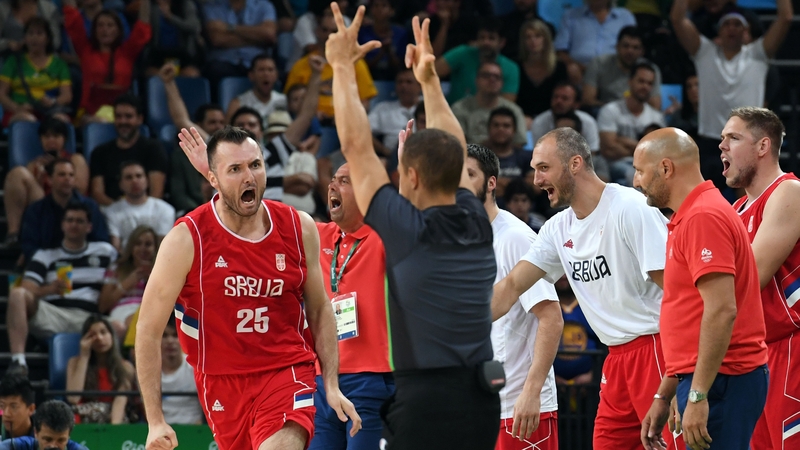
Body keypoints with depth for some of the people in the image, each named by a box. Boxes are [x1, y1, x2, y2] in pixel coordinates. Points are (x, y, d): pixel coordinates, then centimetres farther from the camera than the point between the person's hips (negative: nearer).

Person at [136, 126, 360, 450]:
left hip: (287, 372, 0)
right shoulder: (186, 239, -11)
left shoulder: (299, 228, -2)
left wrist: (332, 385, 3)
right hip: (222, 381, 0)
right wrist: (155, 421, -12)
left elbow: (319, 310, 12)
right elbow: (149, 329, -8)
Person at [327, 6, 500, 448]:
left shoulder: (408, 229, -7)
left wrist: (343, 66, 6)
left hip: (425, 400, -7)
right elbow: (453, 152, 24)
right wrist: (429, 79, 29)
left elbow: (356, 147, -2)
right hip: (482, 400, 7)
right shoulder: (477, 226, 8)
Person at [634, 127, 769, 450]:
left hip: (718, 384, -10)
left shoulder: (703, 218, -13)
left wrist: (697, 396, -23)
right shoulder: (688, 219, 20)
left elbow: (722, 311, -22)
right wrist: (663, 397, 25)